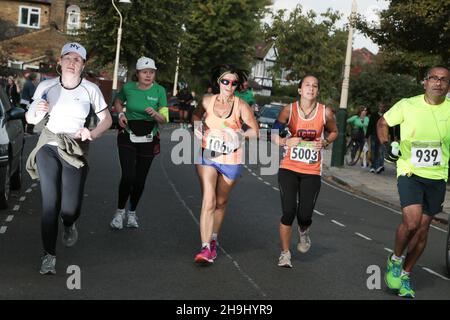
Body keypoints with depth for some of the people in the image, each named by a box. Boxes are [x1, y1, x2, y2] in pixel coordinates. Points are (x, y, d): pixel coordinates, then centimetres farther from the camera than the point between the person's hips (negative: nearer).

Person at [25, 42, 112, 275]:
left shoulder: (90, 89, -6)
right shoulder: (46, 86, -3)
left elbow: (106, 119, 2)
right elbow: (30, 119, 5)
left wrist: (92, 134, -17)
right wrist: (38, 112, -18)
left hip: (76, 150, 0)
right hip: (48, 147, 0)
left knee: (71, 208, -4)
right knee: (50, 202, -10)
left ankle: (69, 225, 35)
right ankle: (49, 255, 4)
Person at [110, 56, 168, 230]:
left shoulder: (159, 90, -8)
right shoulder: (128, 87, -6)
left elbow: (164, 119, -7)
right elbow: (118, 101, 17)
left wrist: (155, 114, -28)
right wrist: (121, 114, -1)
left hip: (148, 140, 1)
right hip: (127, 138, -1)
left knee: (140, 179, 7)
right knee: (128, 176, -13)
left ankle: (132, 212, 30)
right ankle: (120, 211, 10)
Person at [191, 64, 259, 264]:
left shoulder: (241, 106, -5)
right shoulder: (207, 101, 2)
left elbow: (255, 131, -2)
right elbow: (196, 115, 22)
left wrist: (238, 135, -17)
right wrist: (197, 126, 1)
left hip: (231, 161, 0)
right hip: (207, 157, 0)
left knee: (221, 202, 14)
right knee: (208, 201, -13)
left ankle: (213, 241, 33)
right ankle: (205, 248, -14)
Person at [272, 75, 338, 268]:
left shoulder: (326, 112, -4)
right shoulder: (289, 110, -7)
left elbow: (333, 132, 14)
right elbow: (274, 135, -3)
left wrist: (325, 142, -6)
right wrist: (285, 141, -23)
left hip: (312, 172, 1)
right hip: (289, 168, -1)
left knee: (305, 215, -1)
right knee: (288, 212, -8)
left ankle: (303, 232, 38)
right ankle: (285, 254, 13)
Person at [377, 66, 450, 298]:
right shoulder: (407, 105, -6)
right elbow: (383, 123, 9)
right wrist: (386, 145, -4)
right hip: (410, 173, -3)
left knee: (423, 228, 7)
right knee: (411, 222, -20)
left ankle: (405, 275, 25)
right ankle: (395, 260, 9)